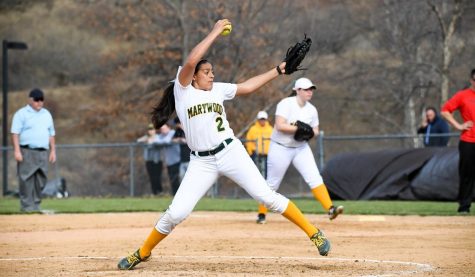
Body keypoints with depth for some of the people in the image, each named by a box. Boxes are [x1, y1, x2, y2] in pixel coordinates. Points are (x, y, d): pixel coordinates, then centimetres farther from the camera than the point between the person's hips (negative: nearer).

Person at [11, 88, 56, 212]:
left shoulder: (46, 114, 17)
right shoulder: (21, 114, -1)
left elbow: (51, 134, 21)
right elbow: (15, 133, -7)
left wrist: (53, 151, 14)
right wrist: (17, 151, -15)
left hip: (43, 153, 5)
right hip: (27, 152, -5)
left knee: (41, 180, 3)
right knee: (27, 179, -9)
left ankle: (36, 205, 9)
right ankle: (26, 205, -6)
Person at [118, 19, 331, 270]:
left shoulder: (218, 89, 10)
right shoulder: (182, 90, -1)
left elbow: (247, 87, 19)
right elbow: (191, 61, -16)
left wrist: (278, 70, 17)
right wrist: (215, 32, -12)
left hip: (230, 153, 2)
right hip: (201, 162, -2)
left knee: (267, 197, -5)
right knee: (176, 213, -8)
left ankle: (313, 233, 1)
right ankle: (143, 253, 11)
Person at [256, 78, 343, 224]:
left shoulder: (311, 110, 3)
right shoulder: (286, 104, -15)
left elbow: (315, 131, 11)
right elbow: (280, 126, -26)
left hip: (301, 148, 5)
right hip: (280, 148, -5)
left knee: (314, 178, -11)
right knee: (272, 184, 4)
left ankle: (330, 209, -19)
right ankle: (261, 213, 20)